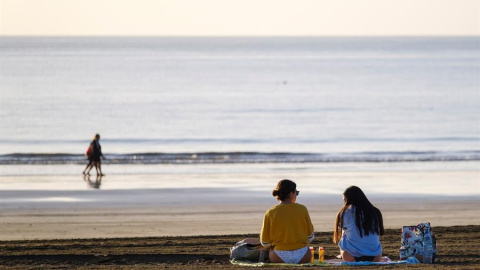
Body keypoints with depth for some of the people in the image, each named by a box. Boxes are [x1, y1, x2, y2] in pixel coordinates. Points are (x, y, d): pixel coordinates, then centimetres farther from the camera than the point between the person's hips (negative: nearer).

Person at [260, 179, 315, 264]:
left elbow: (265, 243, -1)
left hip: (279, 258, -1)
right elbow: (310, 237, 4)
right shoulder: (302, 209, -3)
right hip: (302, 257, 1)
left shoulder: (270, 213, -4)